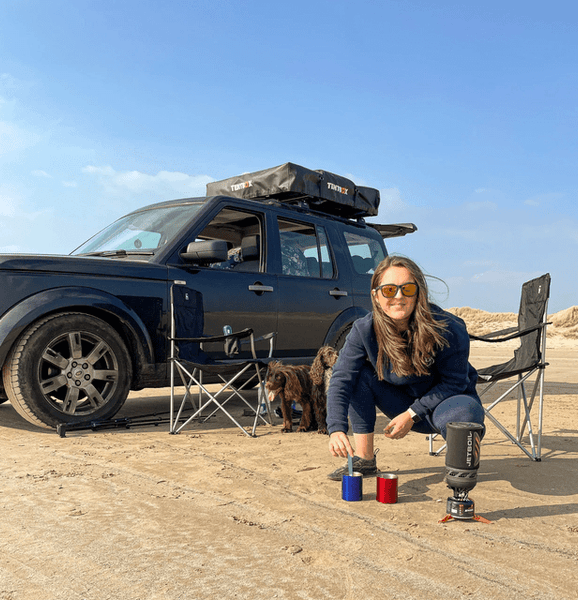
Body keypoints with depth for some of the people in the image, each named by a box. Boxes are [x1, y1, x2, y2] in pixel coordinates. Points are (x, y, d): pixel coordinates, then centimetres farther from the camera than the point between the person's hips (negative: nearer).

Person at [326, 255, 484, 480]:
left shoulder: (448, 329, -26)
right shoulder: (364, 330, -18)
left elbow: (454, 383, -16)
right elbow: (341, 378, -24)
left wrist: (413, 414, -21)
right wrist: (336, 429, -38)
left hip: (448, 399, -3)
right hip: (406, 405, 3)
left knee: (462, 414, -37)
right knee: (360, 374, -19)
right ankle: (364, 459, -7)